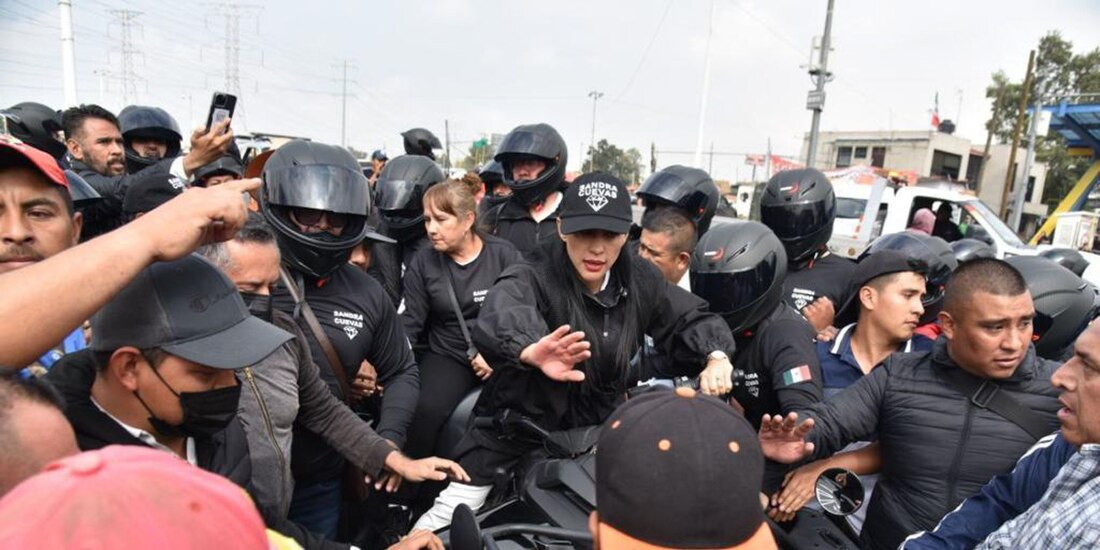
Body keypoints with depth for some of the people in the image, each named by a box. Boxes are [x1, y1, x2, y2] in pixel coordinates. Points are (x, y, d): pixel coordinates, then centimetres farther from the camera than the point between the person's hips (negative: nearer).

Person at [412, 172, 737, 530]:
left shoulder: (639, 281, -7)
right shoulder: (533, 279, -24)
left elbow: (691, 318, 4)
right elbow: (500, 312, -45)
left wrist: (716, 356, -18)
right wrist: (530, 349, -69)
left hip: (599, 435, 4)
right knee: (447, 520, 2)